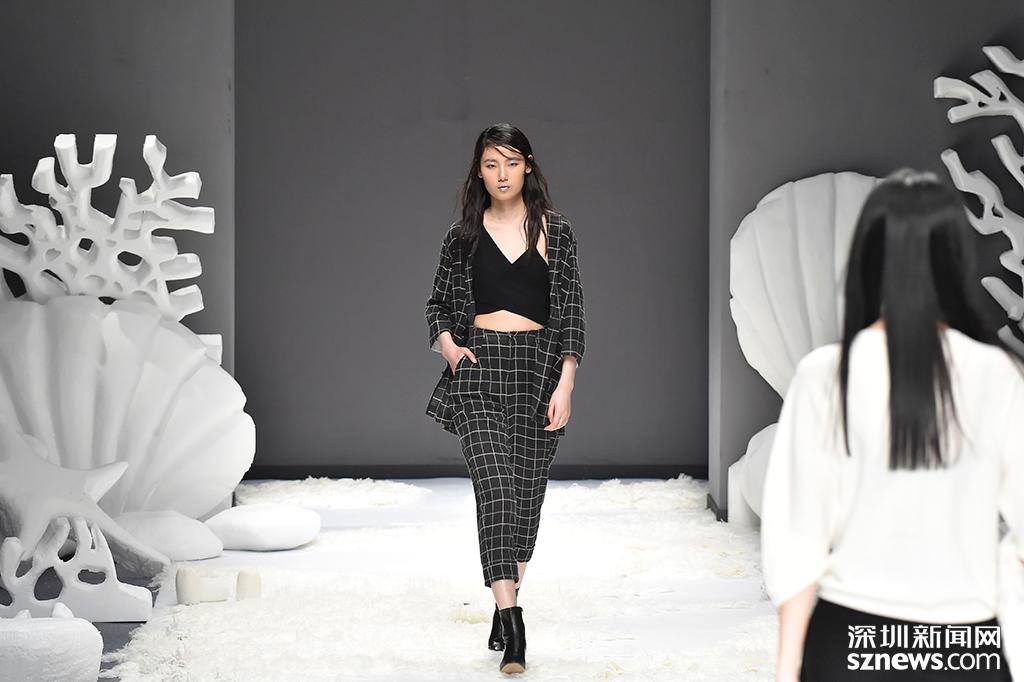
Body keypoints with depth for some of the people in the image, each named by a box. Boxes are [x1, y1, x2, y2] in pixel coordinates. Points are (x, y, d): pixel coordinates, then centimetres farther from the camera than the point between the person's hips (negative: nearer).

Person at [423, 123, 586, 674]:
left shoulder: (554, 231, 5)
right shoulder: (463, 236, 7)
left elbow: (572, 313, 2)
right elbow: (438, 304, 16)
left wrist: (565, 384, -7)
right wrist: (448, 345, -4)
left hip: (538, 367, 1)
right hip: (480, 368, -1)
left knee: (527, 491, 5)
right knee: (495, 487, -14)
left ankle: (506, 603, 23)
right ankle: (510, 619, -20)